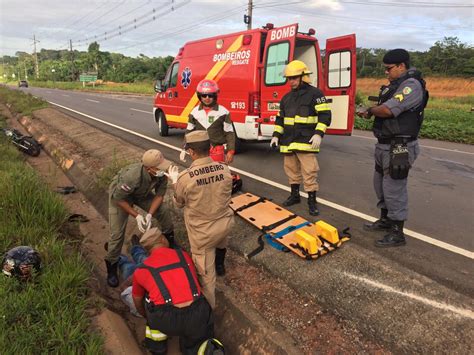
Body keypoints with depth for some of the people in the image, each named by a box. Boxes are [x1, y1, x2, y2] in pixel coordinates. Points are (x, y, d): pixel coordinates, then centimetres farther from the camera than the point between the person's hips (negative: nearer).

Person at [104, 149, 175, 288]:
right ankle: (111, 268, 11)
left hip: (142, 192, 5)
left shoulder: (162, 173, -30)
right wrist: (137, 216, -28)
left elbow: (159, 195, -14)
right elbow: (118, 199, -29)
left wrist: (149, 215, -24)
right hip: (120, 193, -5)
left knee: (164, 213, 0)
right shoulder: (132, 176, -45)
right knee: (117, 232, -9)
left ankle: (171, 245, 27)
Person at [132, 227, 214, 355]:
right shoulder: (184, 255, 17)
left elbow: (138, 304, 30)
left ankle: (157, 343, 33)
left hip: (167, 321, -2)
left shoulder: (140, 270, 13)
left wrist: (149, 318, 51)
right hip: (197, 318, 3)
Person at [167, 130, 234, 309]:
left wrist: (175, 181, 13)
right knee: (220, 240, 40)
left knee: (205, 271, 12)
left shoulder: (185, 177, -23)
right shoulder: (224, 169, -12)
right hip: (225, 222, 5)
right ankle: (220, 265, 64)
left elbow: (179, 203, -3)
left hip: (202, 231, -5)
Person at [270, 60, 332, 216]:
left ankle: (312, 200, 4)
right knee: (291, 169, 14)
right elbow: (280, 118, 21)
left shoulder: (315, 93, -2)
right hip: (288, 141, 6)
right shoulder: (286, 98, 16)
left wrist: (318, 133, -19)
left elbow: (325, 115, -8)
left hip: (306, 141, -6)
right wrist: (276, 135, 11)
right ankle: (294, 195, 29)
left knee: (309, 171, -6)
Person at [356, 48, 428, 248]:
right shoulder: (393, 85, 16)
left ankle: (397, 234, 5)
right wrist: (370, 112, -5)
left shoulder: (411, 85, -15)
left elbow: (388, 110, -25)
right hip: (384, 145, 10)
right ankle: (385, 220, 35)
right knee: (381, 184, 19)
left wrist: (370, 111, -8)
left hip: (399, 148, -10)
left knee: (394, 189, -5)